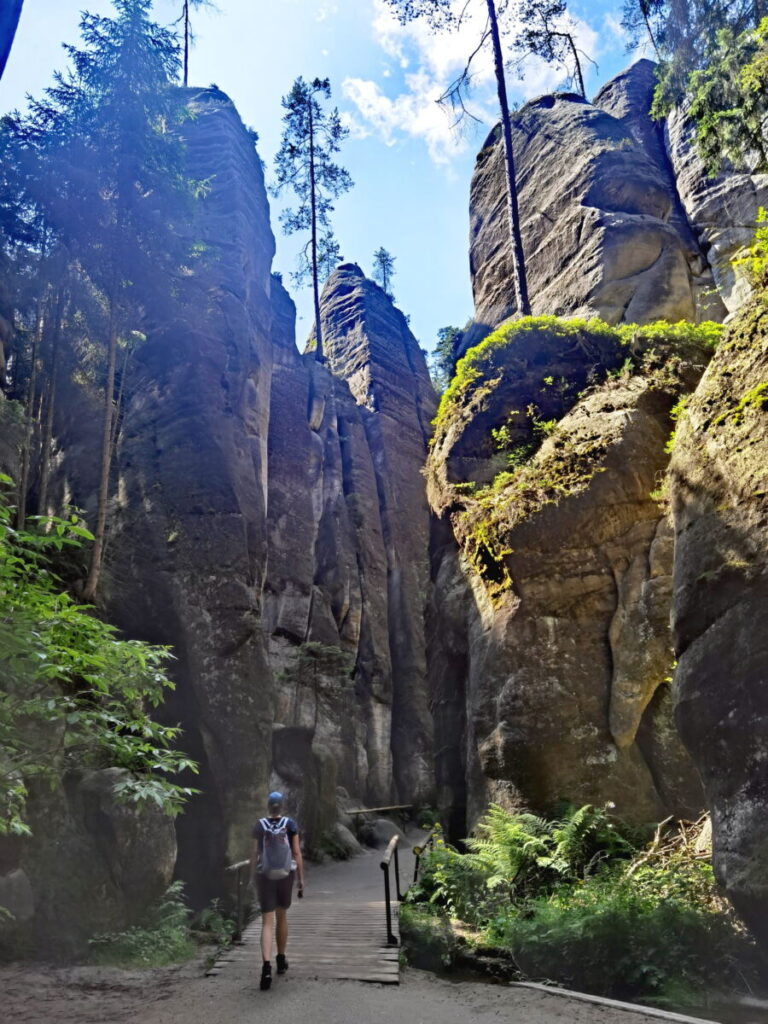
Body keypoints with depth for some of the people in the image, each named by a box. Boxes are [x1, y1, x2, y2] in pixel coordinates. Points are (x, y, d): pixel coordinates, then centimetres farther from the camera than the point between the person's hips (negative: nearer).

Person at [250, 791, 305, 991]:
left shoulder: (259, 825, -4)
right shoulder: (290, 824, -3)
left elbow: (255, 853, -3)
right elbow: (297, 853, -4)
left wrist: (253, 877, 8)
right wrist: (301, 879, 2)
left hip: (265, 876, -1)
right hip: (286, 875, 1)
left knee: (267, 923, -2)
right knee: (282, 916, 22)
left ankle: (267, 966, -21)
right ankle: (281, 960, 34)